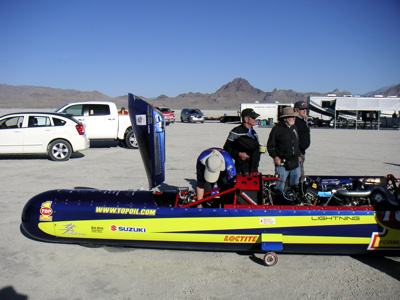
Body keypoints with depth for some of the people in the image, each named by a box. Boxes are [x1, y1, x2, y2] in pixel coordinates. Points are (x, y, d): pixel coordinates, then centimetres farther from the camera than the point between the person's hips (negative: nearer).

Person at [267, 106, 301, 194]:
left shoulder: (294, 127, 13)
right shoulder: (277, 129, -9)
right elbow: (270, 146, -6)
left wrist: (298, 155, 23)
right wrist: (275, 157, -16)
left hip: (295, 163, 7)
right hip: (282, 163, -7)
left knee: (295, 185, 17)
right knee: (279, 187, -4)